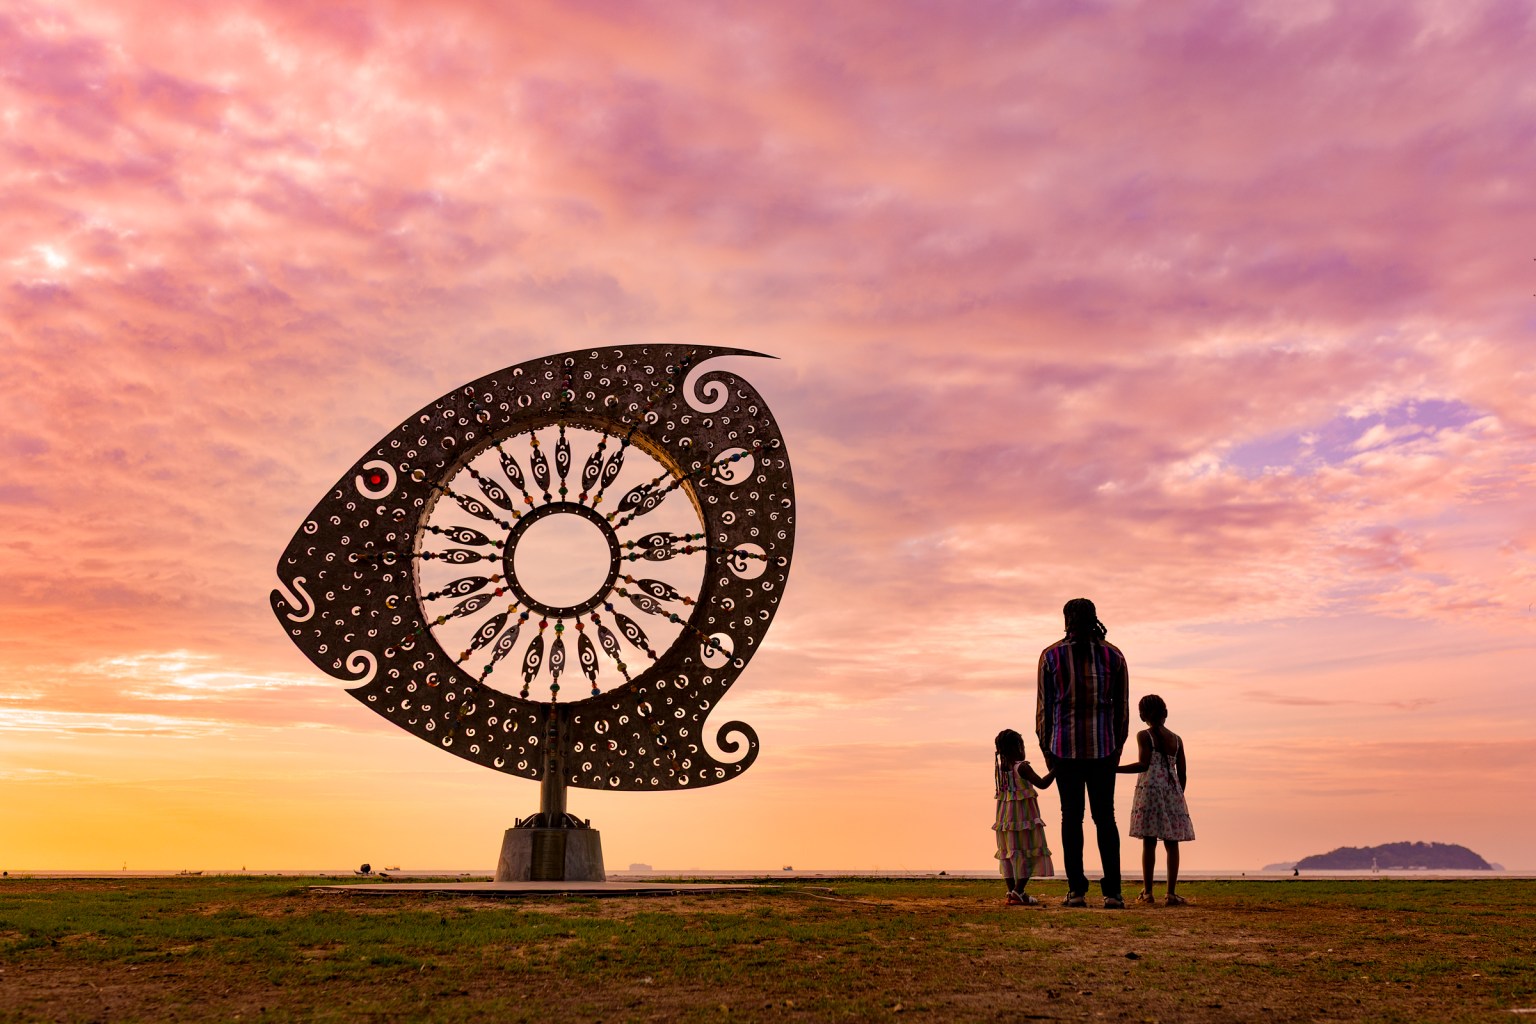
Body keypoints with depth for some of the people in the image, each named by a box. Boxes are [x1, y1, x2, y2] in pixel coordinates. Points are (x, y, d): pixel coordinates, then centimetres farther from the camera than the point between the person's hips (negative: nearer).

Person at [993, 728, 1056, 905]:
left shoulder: (998, 768, 5)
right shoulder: (1022, 767, -14)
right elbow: (1042, 784, -13)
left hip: (1005, 817, 7)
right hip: (1023, 816, -7)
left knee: (1008, 853, 11)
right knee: (1027, 853, -2)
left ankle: (1012, 891, 12)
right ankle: (1018, 892, -8)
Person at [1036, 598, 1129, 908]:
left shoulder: (1051, 655, -2)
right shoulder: (1114, 655, 2)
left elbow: (1044, 707, -1)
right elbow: (1122, 708, 4)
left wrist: (1046, 749, 7)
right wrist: (1117, 747, 13)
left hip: (1064, 748, -1)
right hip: (1103, 748, 1)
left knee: (1071, 817, 5)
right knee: (1105, 818, 7)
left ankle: (1077, 890, 3)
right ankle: (1112, 891, 2)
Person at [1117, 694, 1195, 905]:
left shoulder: (1144, 736, -2)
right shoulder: (1176, 739, 10)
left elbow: (1143, 765, -14)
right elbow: (1183, 773, 9)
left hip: (1149, 791, -3)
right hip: (1173, 793, 3)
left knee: (1149, 842, -2)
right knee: (1172, 844, 3)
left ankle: (1147, 892, -2)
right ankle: (1171, 893, 1)